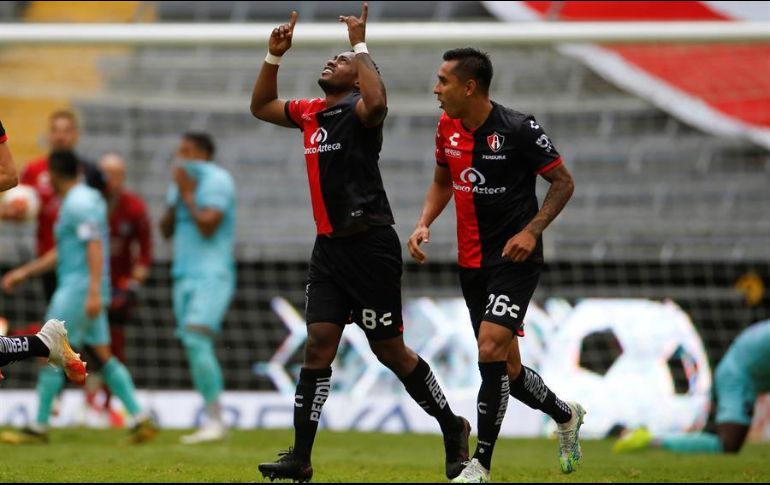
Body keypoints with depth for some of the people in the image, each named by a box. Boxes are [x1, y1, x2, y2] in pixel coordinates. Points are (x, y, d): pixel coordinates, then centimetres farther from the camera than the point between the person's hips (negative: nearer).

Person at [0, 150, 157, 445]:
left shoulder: (79, 203, -13)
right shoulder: (81, 200, 19)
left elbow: (95, 247, -22)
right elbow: (61, 253, 25)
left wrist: (94, 291, -29)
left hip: (78, 288, -10)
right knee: (102, 357, 8)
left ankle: (39, 428, -1)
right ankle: (141, 421, 4)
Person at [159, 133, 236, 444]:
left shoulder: (217, 181, -8)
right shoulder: (182, 183, 18)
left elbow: (207, 226, -18)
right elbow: (166, 230, 15)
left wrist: (188, 194, -8)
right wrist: (177, 197, 1)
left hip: (211, 276, -9)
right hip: (185, 276, 9)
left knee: (196, 340, -21)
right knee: (195, 349, 4)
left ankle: (215, 421, -21)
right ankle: (212, 424, 6)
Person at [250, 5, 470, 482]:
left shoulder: (358, 109, -9)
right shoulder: (311, 113, 14)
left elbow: (377, 103, -33)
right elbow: (261, 106, 28)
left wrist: (360, 46, -24)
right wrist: (274, 56, 15)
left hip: (370, 245, -7)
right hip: (329, 247, 7)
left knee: (390, 350, 0)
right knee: (319, 345, -1)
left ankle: (452, 427, 18)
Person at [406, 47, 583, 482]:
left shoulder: (519, 129, -15)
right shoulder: (448, 127, 4)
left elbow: (563, 182, -6)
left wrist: (532, 230, -18)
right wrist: (424, 224, 3)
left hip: (515, 257, -7)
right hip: (472, 262, 7)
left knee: (491, 349, -19)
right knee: (506, 369, 10)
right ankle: (565, 415, 39)